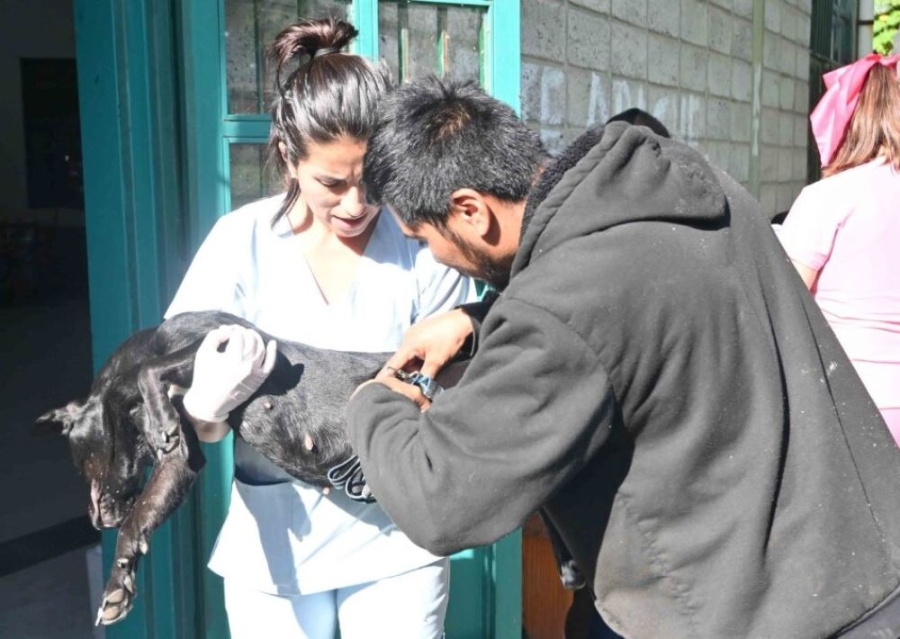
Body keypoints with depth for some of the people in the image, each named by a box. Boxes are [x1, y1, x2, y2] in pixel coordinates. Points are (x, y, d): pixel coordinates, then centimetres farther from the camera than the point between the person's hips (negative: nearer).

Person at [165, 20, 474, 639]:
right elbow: (166, 413, -9)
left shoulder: (424, 246, -12)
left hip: (396, 541, -1)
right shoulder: (242, 241, -10)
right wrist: (205, 405, -31)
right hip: (274, 541, 1)